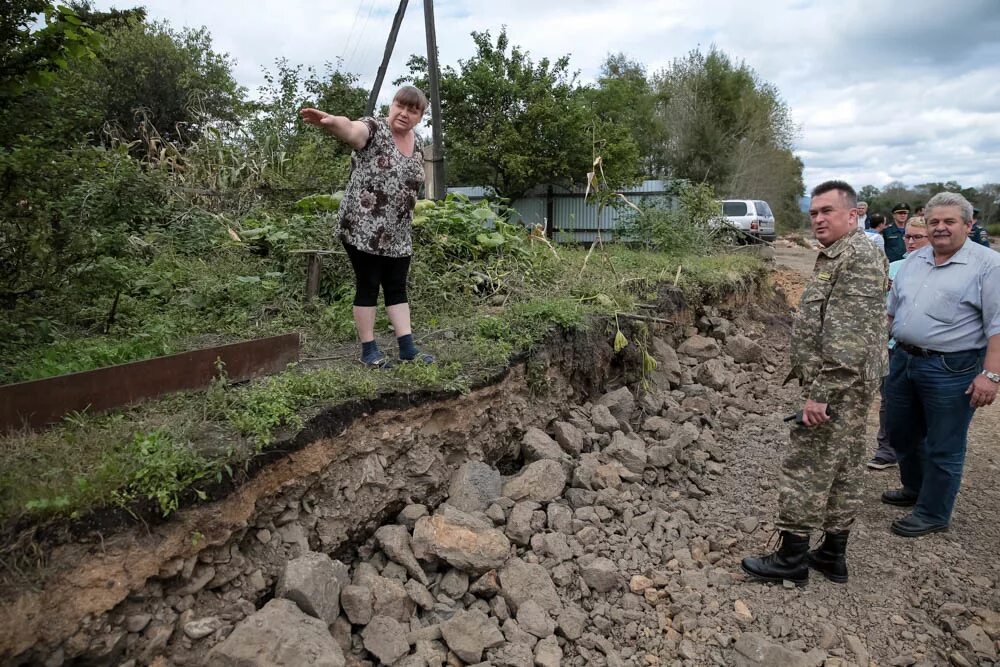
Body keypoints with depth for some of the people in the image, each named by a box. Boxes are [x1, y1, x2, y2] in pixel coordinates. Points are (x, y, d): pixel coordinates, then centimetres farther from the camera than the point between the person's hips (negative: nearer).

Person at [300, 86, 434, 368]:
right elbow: (350, 129, -34)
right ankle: (369, 350, 12)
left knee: (397, 289, 10)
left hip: (398, 234, 6)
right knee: (368, 287, 1)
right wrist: (330, 121, -56)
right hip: (364, 230, -6)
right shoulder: (374, 129, -11)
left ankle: (407, 348, 14)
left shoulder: (416, 144, 10)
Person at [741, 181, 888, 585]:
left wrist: (821, 393, -24)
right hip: (846, 388, 10)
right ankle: (833, 555, 26)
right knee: (842, 469, 15)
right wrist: (817, 385, 20)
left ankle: (792, 559, 9)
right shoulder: (837, 256, 16)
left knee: (806, 469, -2)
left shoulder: (858, 257, -17)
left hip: (837, 387, -10)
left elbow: (847, 337, -24)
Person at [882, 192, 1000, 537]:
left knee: (943, 448, 6)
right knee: (901, 432, 19)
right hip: (903, 361, 7)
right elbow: (892, 310, 19)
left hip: (950, 370, -7)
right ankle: (914, 489, 41)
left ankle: (933, 513, 21)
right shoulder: (914, 260, 11)